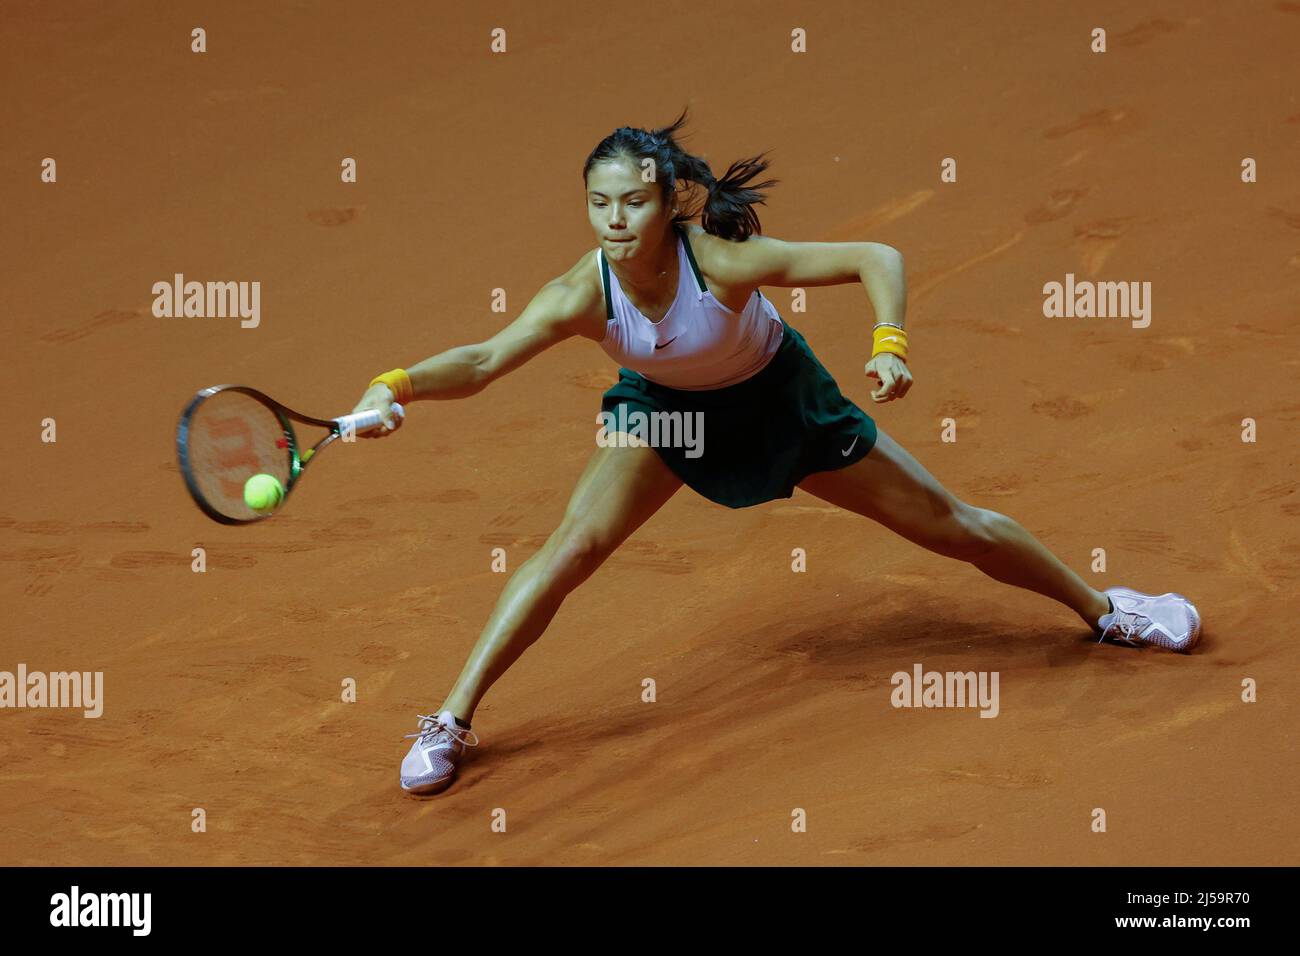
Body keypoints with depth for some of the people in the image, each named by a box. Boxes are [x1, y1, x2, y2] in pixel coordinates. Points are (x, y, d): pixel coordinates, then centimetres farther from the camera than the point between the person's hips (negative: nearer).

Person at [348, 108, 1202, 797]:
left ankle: (1103, 606, 30)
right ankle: (450, 723, -7)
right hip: (665, 408, 1)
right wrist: (396, 386, -60)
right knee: (570, 546, -19)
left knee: (949, 524, 6)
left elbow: (877, 258, -33)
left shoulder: (724, 260, -38)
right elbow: (483, 362, -41)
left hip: (778, 399, -1)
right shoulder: (583, 294, -32)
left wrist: (891, 345, -49)